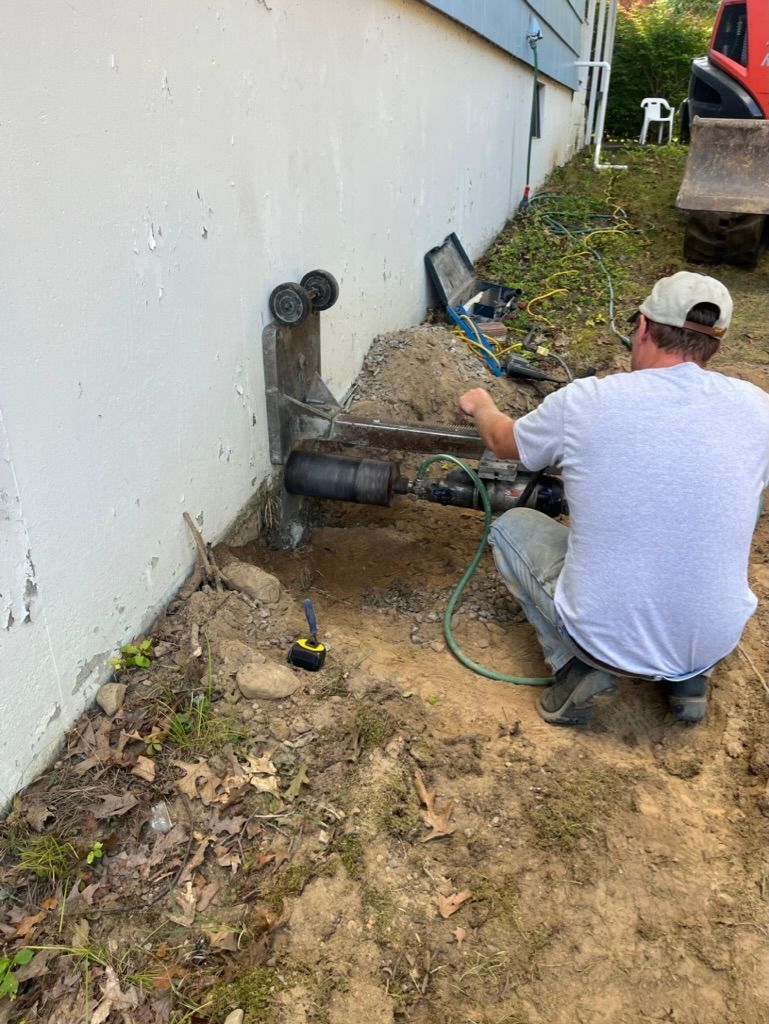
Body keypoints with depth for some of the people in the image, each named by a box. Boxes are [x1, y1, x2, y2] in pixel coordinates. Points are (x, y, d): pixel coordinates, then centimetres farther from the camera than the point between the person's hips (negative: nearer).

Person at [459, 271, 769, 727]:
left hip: (607, 638, -2)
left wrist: (481, 404, 31)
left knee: (512, 525, 20)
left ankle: (580, 665, 6)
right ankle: (690, 676, 19)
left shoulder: (585, 401, -14)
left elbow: (503, 442, 8)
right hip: (714, 644, 3)